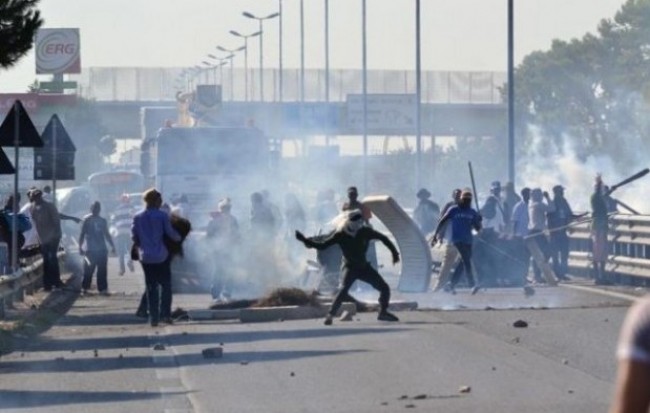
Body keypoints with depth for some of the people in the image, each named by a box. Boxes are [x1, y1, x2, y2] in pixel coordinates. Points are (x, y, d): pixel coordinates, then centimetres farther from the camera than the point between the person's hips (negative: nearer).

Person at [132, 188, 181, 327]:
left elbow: (134, 237, 5)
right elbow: (171, 233, -5)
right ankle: (165, 314, 1)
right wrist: (179, 238, 16)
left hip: (146, 257, 3)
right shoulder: (162, 216, -9)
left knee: (151, 287, 8)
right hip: (161, 256, -3)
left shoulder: (137, 217, 0)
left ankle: (153, 318, 5)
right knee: (166, 285, 9)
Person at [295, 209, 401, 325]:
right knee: (344, 288, -31)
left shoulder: (365, 231, -11)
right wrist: (305, 240, -25)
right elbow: (322, 245, -14)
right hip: (350, 266, -4)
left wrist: (394, 252, 5)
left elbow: (383, 238, 2)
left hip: (364, 266, 4)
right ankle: (330, 315, -31)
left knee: (384, 288, 2)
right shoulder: (340, 235, -16)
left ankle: (383, 312, 22)